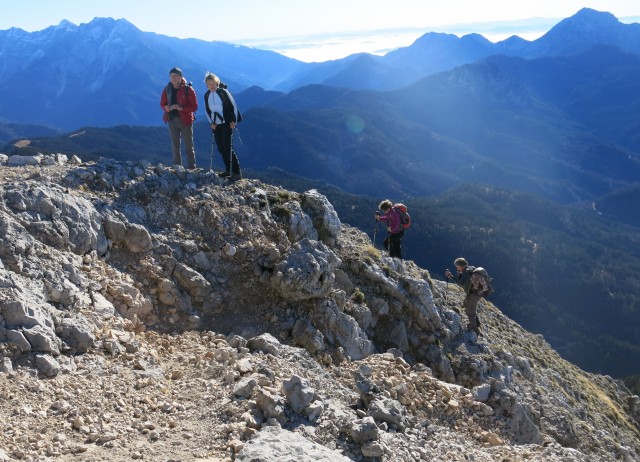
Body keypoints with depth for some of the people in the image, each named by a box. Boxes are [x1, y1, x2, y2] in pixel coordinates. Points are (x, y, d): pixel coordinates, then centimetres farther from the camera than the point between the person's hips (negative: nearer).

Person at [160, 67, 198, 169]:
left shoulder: (188, 89, -9)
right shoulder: (167, 89, 3)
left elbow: (194, 107, -9)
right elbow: (162, 104, 10)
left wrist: (181, 108, -23)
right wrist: (167, 108, -13)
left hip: (185, 120, -4)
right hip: (172, 120, 4)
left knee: (189, 146, 2)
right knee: (175, 146, 10)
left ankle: (192, 168, 6)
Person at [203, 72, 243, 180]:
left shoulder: (223, 92, -10)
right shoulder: (206, 95, 6)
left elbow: (233, 106, -8)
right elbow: (208, 111, 15)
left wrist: (234, 121, -12)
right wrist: (211, 123, 4)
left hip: (226, 124, -6)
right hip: (215, 125, 6)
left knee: (228, 148, -11)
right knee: (221, 149, 7)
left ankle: (237, 173, -9)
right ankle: (228, 170, 18)